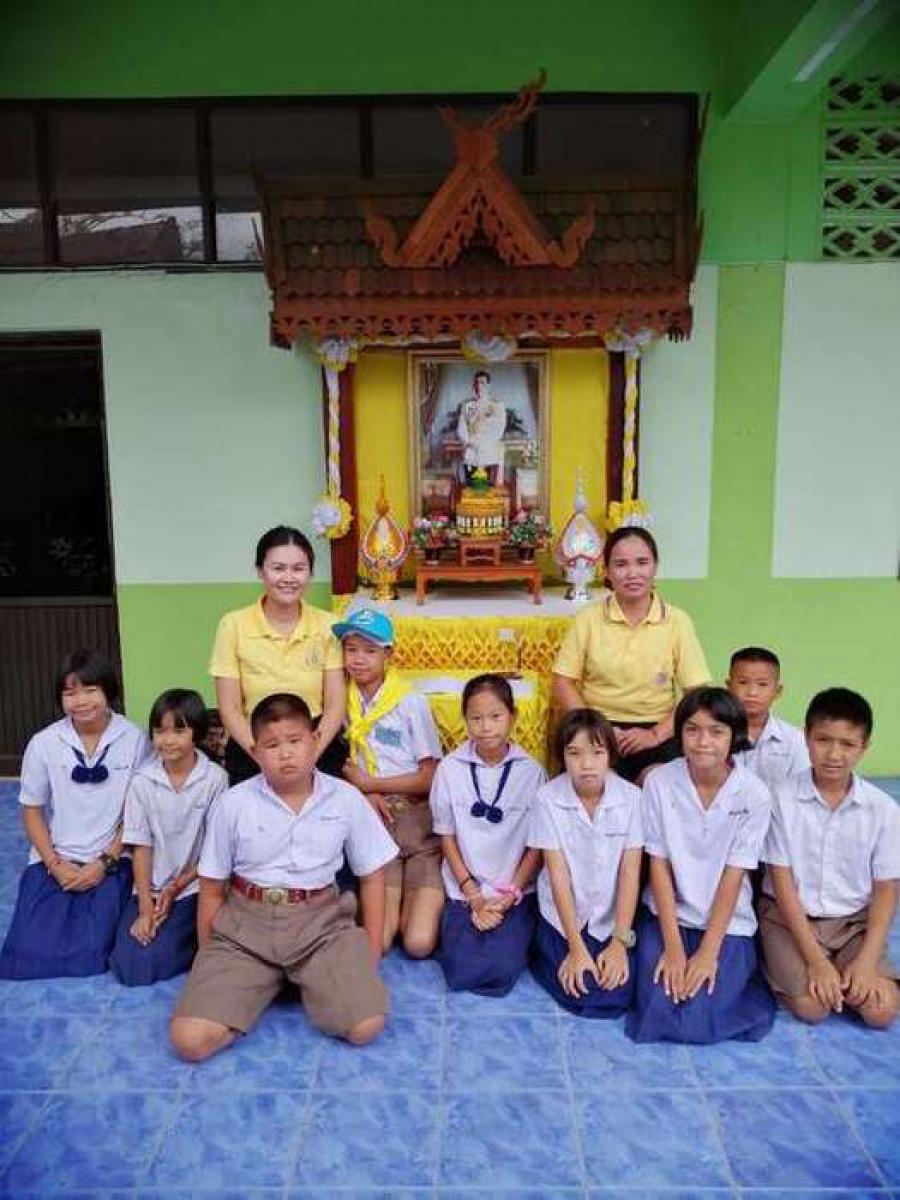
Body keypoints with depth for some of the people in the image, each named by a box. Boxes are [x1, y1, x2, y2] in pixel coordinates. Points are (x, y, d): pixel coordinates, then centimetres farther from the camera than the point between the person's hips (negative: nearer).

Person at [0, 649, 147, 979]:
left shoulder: (134, 740, -9)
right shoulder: (43, 744, -5)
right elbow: (32, 810, 4)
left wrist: (105, 863, -9)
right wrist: (56, 865, -6)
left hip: (111, 860, -2)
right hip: (54, 860, 2)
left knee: (90, 955, -17)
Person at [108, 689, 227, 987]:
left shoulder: (215, 779, -12)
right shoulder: (142, 781, -6)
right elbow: (141, 847, -4)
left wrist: (175, 887, -6)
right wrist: (145, 909, -8)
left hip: (193, 887, -2)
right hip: (150, 888, 3)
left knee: (152, 964, -19)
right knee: (127, 966, -10)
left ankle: (190, 934, 8)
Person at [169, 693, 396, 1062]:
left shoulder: (346, 799, -4)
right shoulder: (233, 804, -5)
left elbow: (371, 877, 6)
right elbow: (212, 889, 6)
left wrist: (370, 955, 3)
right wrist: (209, 963, 6)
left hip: (320, 923, 0)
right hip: (245, 924, 0)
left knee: (365, 1026, -20)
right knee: (190, 1039, -17)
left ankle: (307, 979, 11)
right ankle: (267, 980, 10)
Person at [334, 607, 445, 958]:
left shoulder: (411, 703, -4)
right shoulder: (342, 702, 4)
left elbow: (429, 779, -4)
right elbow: (339, 766, 9)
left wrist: (367, 783, -6)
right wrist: (365, 796, -10)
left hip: (418, 821, -2)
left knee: (419, 943, -13)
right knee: (378, 942, -15)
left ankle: (430, 898, 16)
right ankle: (397, 902, 15)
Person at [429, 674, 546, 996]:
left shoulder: (531, 771, -6)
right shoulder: (450, 768, -6)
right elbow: (447, 838, 0)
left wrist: (509, 895, -9)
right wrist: (474, 897, -6)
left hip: (515, 891, 0)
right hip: (465, 890, 1)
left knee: (502, 970, -17)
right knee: (463, 971, -15)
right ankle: (460, 924, 14)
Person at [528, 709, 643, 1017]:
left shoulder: (631, 797, -13)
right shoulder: (548, 798, -16)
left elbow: (630, 873, -9)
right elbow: (558, 875, -14)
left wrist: (620, 941, -14)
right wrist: (577, 947, -15)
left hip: (611, 918, 1)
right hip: (563, 917, -1)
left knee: (617, 996, -13)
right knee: (583, 994, -14)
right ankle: (544, 952, 15)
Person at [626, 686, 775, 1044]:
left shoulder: (754, 795, -13)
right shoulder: (659, 783, -11)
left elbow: (733, 876, -10)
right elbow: (659, 866, -8)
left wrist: (708, 953, -14)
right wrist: (673, 947, -13)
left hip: (726, 922, -1)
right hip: (668, 915, 1)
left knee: (695, 1024, -15)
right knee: (655, 1013, -15)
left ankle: (736, 973, 13)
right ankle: (675, 971, 16)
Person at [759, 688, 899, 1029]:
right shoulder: (783, 798, -14)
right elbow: (782, 882, -12)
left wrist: (867, 960, -13)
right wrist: (815, 960, -17)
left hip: (854, 921, 2)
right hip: (790, 916, -2)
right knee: (811, 1006, -20)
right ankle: (793, 969, 11)